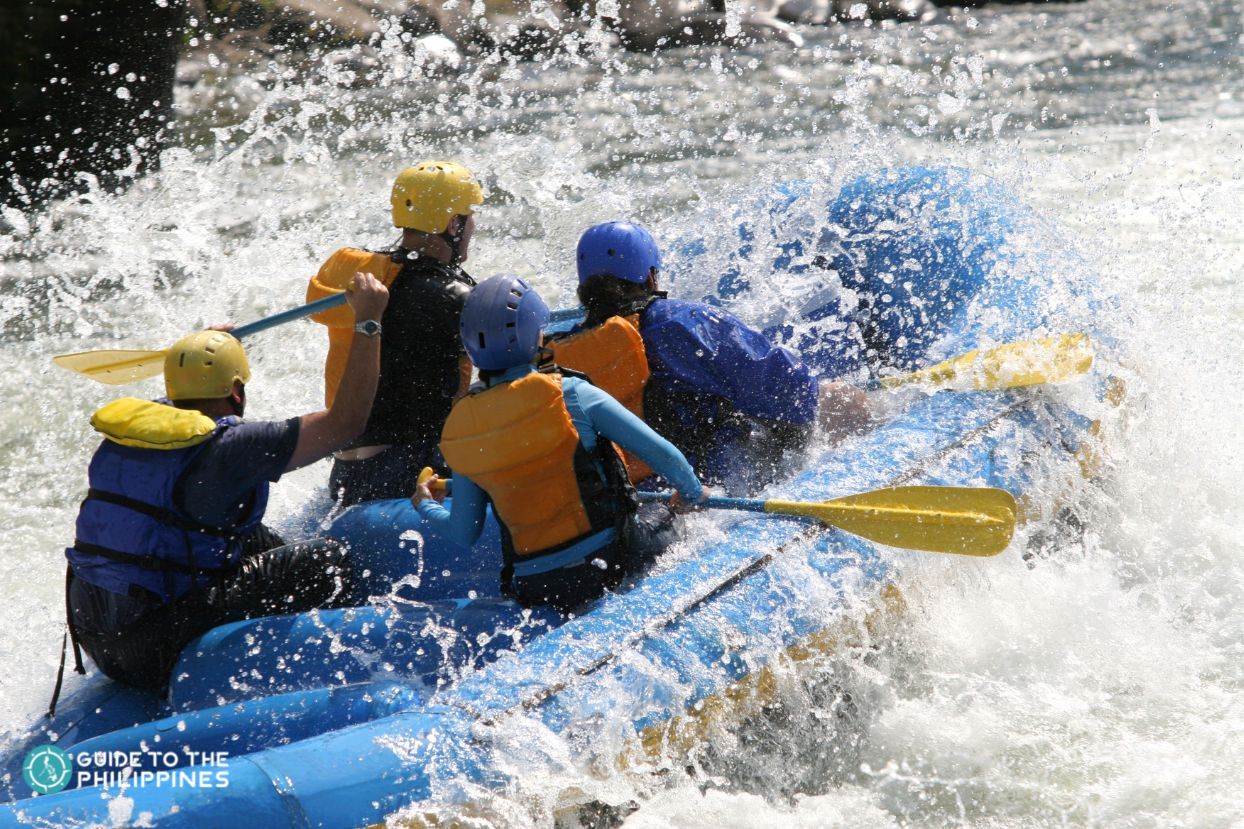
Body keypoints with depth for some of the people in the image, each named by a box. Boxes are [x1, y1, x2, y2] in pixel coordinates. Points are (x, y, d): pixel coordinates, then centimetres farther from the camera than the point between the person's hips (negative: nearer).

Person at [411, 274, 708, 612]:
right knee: (658, 517, 27)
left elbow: (463, 533, 8)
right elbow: (661, 453, -9)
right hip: (611, 560, -3)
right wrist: (693, 494, 12)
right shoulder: (568, 394, -12)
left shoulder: (457, 429, -1)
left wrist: (425, 505, 29)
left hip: (534, 591, 3)